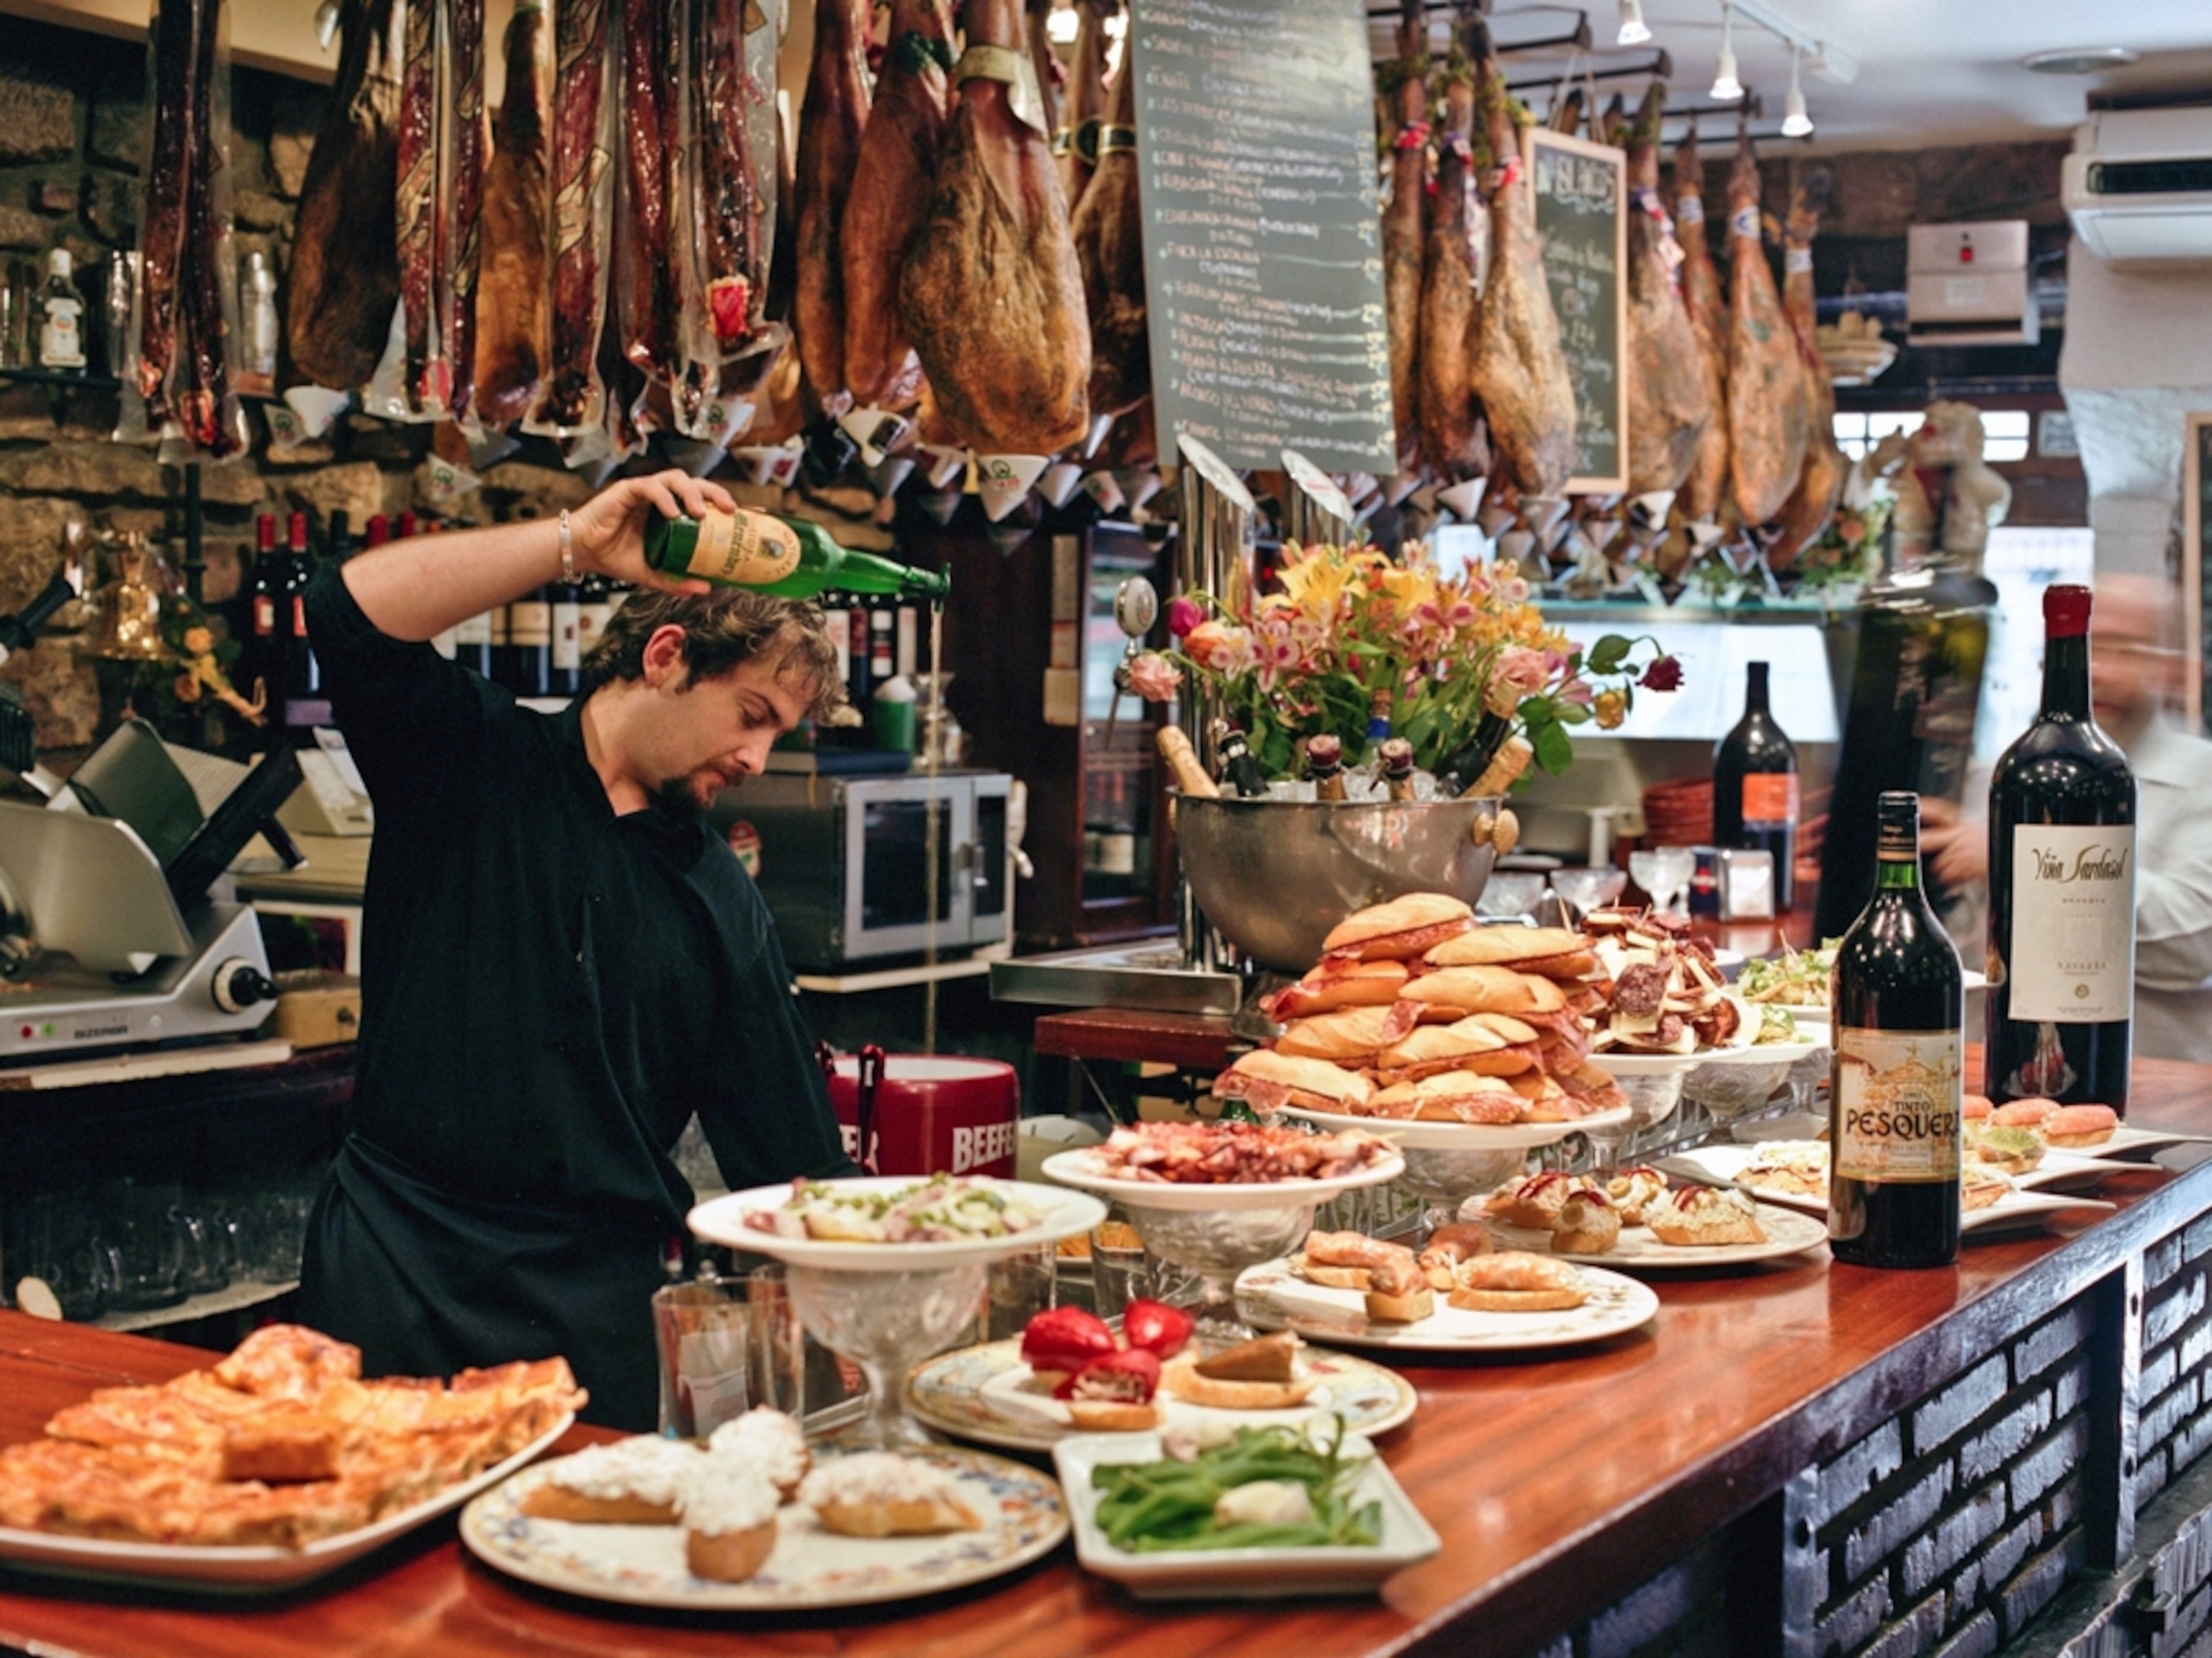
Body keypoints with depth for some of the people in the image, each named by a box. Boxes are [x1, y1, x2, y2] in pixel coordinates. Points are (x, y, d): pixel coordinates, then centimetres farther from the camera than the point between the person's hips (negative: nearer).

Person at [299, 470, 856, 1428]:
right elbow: (351, 610, -16)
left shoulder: (721, 900, 10)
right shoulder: (470, 759, 3)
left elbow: (791, 1153, 10)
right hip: (400, 1267, -2)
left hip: (605, 1294, 3)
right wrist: (575, 543, -18)